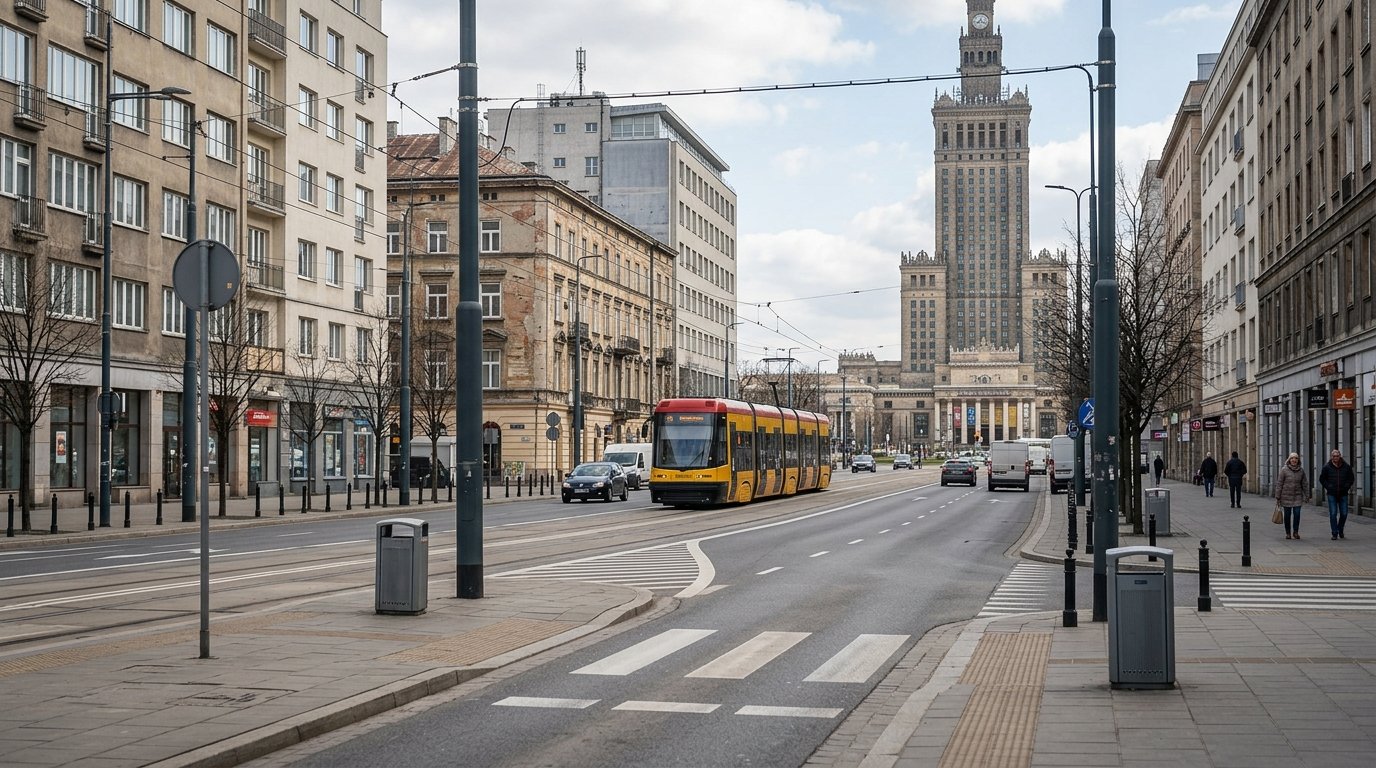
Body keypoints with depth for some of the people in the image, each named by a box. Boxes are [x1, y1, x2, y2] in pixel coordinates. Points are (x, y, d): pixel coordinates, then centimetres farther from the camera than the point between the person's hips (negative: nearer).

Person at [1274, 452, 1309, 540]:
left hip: (1297, 496, 2)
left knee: (1297, 513, -8)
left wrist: (1307, 495, 5)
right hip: (1286, 496, -1)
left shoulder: (1301, 470, 2)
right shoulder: (1284, 470, -7)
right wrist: (1278, 497, -6)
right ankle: (1288, 533, 18)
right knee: (1287, 515, 4)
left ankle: (1295, 532, 8)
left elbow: (1305, 483, 8)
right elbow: (1279, 484, -5)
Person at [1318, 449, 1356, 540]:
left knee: (1344, 514, 4)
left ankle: (1340, 531, 25)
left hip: (1343, 494, 2)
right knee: (1333, 514, -5)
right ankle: (1335, 533, -1)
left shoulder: (1346, 467, 2)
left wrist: (1347, 487, 2)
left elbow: (1351, 478, 14)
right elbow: (1322, 479, 8)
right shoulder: (1327, 467, -2)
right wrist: (1328, 487, -2)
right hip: (1332, 494, -2)